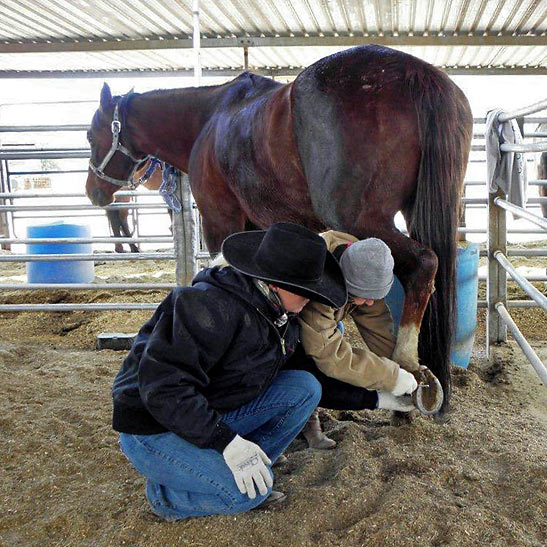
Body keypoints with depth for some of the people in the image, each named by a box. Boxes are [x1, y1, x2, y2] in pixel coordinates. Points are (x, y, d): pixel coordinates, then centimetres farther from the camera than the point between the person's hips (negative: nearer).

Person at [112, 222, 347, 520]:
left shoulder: (278, 312, 0)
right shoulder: (212, 306, -29)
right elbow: (161, 386, -32)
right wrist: (226, 441, -32)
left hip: (215, 414, 8)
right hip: (155, 428, -8)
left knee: (306, 387, -7)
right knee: (253, 489, -26)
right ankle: (165, 494, 0)